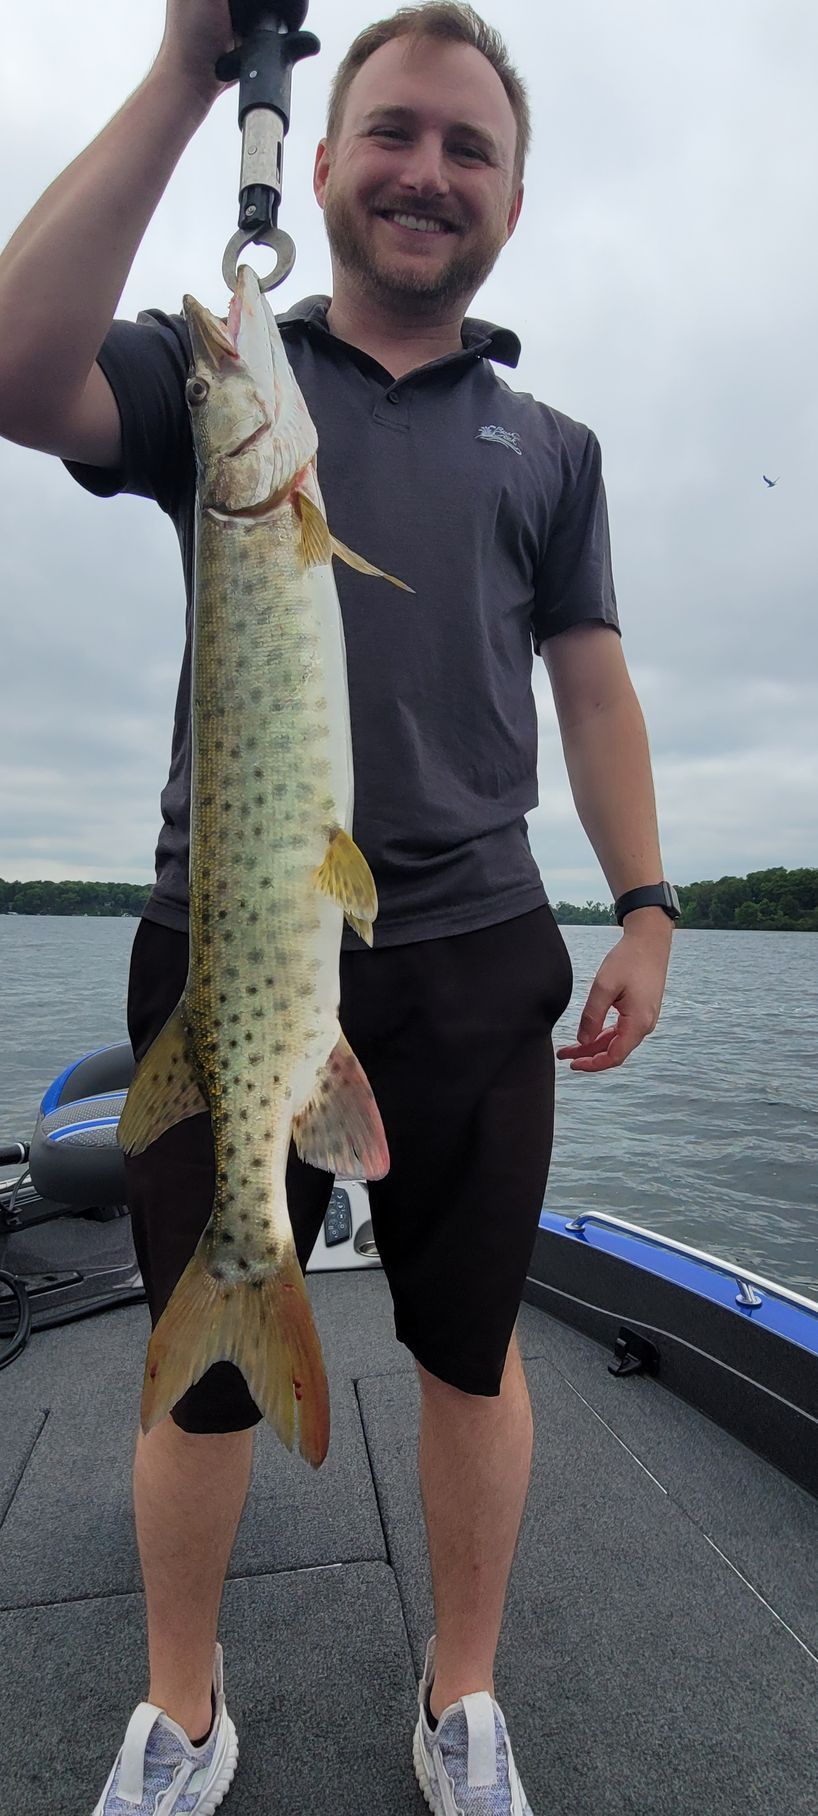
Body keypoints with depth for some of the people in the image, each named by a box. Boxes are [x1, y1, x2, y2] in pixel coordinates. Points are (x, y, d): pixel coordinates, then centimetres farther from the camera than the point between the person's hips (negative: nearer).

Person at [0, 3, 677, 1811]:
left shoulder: (549, 447, 17)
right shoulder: (211, 371, 12)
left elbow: (594, 689, 12)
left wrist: (647, 907, 3)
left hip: (476, 969, 2)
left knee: (473, 1348, 14)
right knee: (204, 1367, 12)